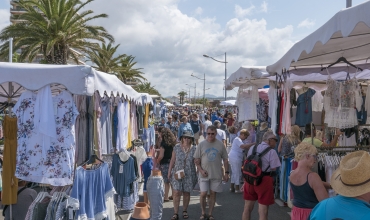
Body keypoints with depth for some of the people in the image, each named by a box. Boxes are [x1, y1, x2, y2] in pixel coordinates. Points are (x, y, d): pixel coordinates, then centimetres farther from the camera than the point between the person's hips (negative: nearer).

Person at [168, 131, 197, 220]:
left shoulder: (194, 149, -1)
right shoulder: (176, 148, -1)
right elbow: (172, 161, 4)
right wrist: (169, 172, 4)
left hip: (189, 175, 1)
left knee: (186, 193, 10)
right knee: (176, 193, -6)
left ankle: (185, 211, 27)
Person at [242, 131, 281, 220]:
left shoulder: (252, 148, 7)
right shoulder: (272, 152, -12)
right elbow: (273, 169, -13)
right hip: (264, 180, -6)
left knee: (247, 208, 19)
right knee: (263, 211, 5)